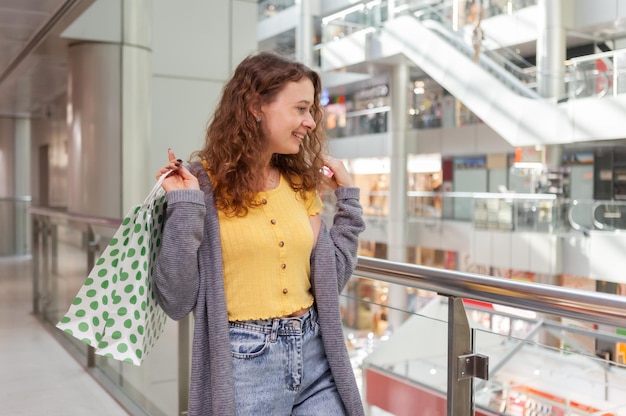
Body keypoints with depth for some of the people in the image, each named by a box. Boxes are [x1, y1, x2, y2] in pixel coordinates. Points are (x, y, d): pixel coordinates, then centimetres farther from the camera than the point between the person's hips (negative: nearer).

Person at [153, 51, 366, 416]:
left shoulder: (302, 183, 6)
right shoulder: (201, 183, -9)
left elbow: (329, 280, 7)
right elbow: (176, 302, -12)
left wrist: (347, 197, 7)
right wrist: (184, 208, -19)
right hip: (242, 363, -4)